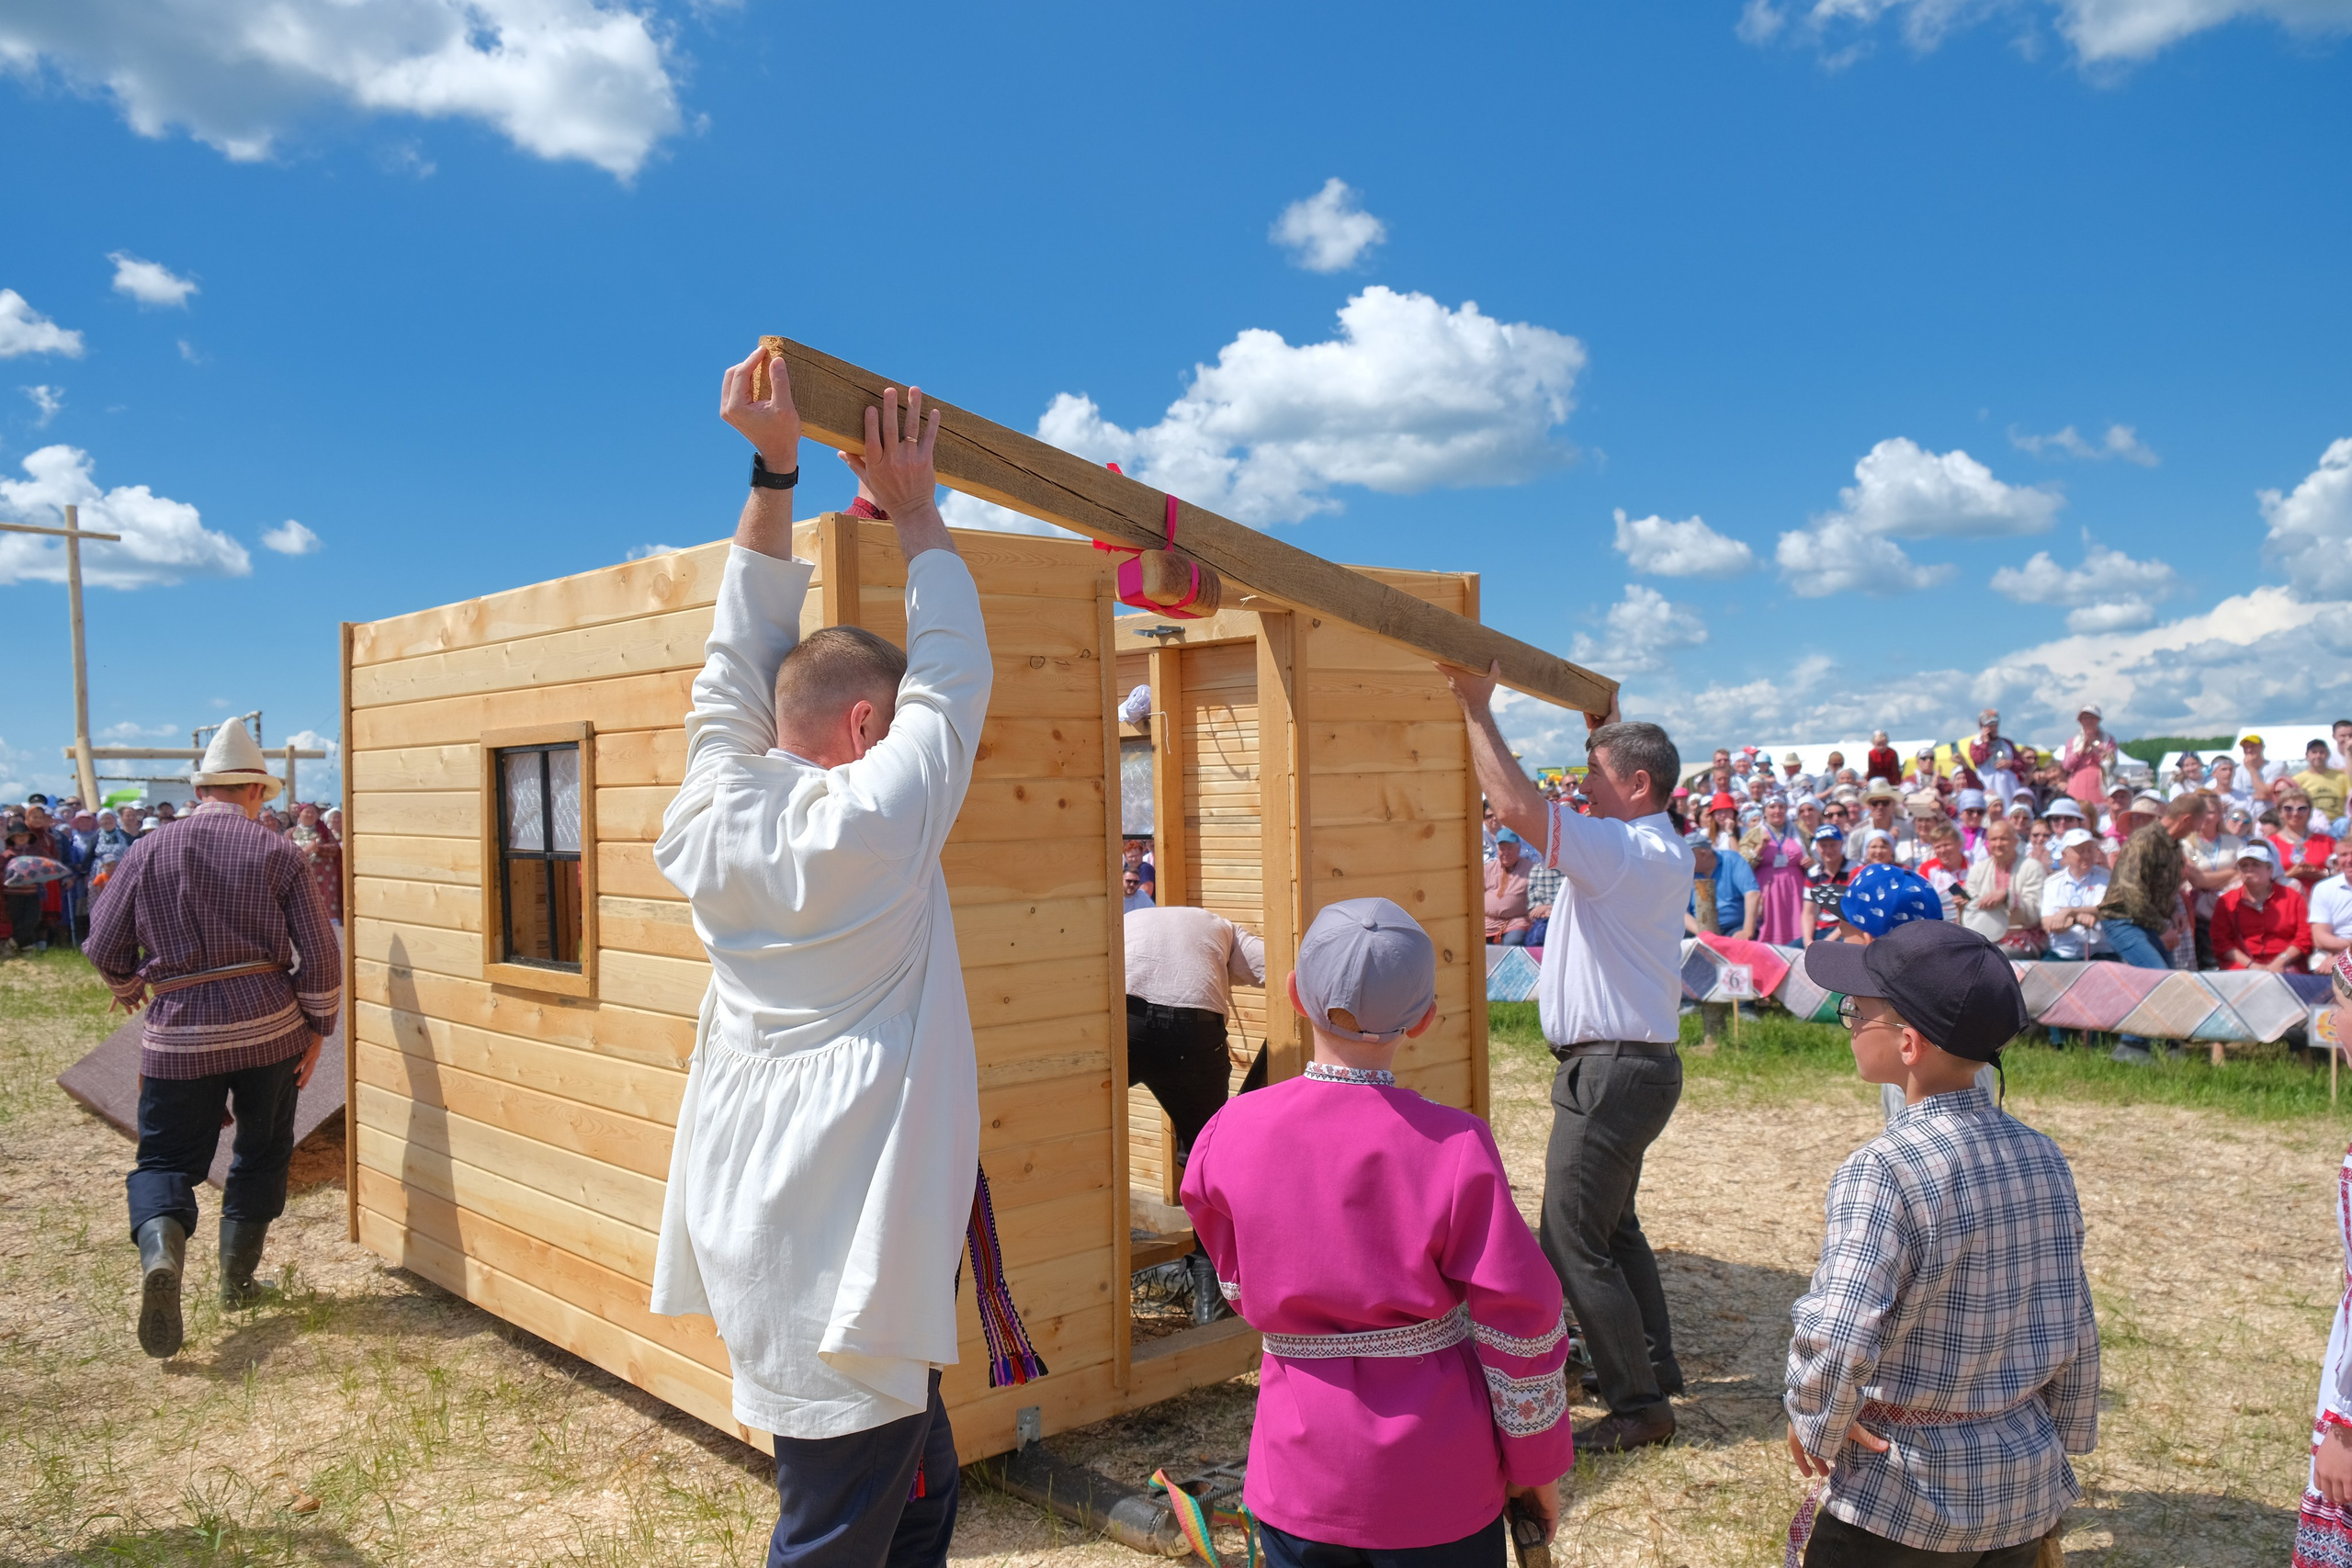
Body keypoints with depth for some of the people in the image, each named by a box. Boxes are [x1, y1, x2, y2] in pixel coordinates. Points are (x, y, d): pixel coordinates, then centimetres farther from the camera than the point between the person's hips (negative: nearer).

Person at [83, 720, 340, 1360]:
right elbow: (319, 951, -6)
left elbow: (104, 947, 6)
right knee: (261, 1153, 17)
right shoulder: (276, 852, -3)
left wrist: (129, 985, 28)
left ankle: (160, 1252, -20)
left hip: (180, 1029, 0)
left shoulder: (148, 852, 1)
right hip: (271, 1025, 0)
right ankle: (238, 1278, 23)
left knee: (167, 1158, 8)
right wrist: (317, 1027, 6)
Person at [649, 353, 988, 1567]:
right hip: (842, 1244, -8)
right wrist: (913, 510, 10)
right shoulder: (878, 818, -13)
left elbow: (741, 667, 14)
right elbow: (954, 673, -2)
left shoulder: (716, 816, 4)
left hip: (748, 1222, 9)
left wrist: (774, 472, 13)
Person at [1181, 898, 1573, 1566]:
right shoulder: (1455, 1147, -18)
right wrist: (1537, 1463, 4)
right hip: (1436, 1486, -2)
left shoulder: (1229, 1135, -11)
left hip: (1299, 1478, 2)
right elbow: (1519, 1323, -11)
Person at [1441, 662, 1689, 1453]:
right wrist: (1603, 723, 27)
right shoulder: (1662, 847, 11)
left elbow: (1519, 805, -29)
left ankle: (1639, 1405, 4)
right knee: (1612, 1226, 21)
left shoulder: (1629, 852, -20)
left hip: (1613, 1070, -11)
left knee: (1574, 1242, -4)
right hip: (1633, 1062, 11)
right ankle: (1654, 1369, 32)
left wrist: (1477, 707, -21)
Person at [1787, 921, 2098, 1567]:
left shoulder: (1884, 1169, -23)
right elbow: (2075, 1330, 7)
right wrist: (2064, 1447, 19)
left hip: (1902, 1500, -6)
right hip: (2029, 1494, 7)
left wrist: (1814, 1427, -13)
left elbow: (1834, 1343, -32)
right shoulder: (2042, 1157, -2)